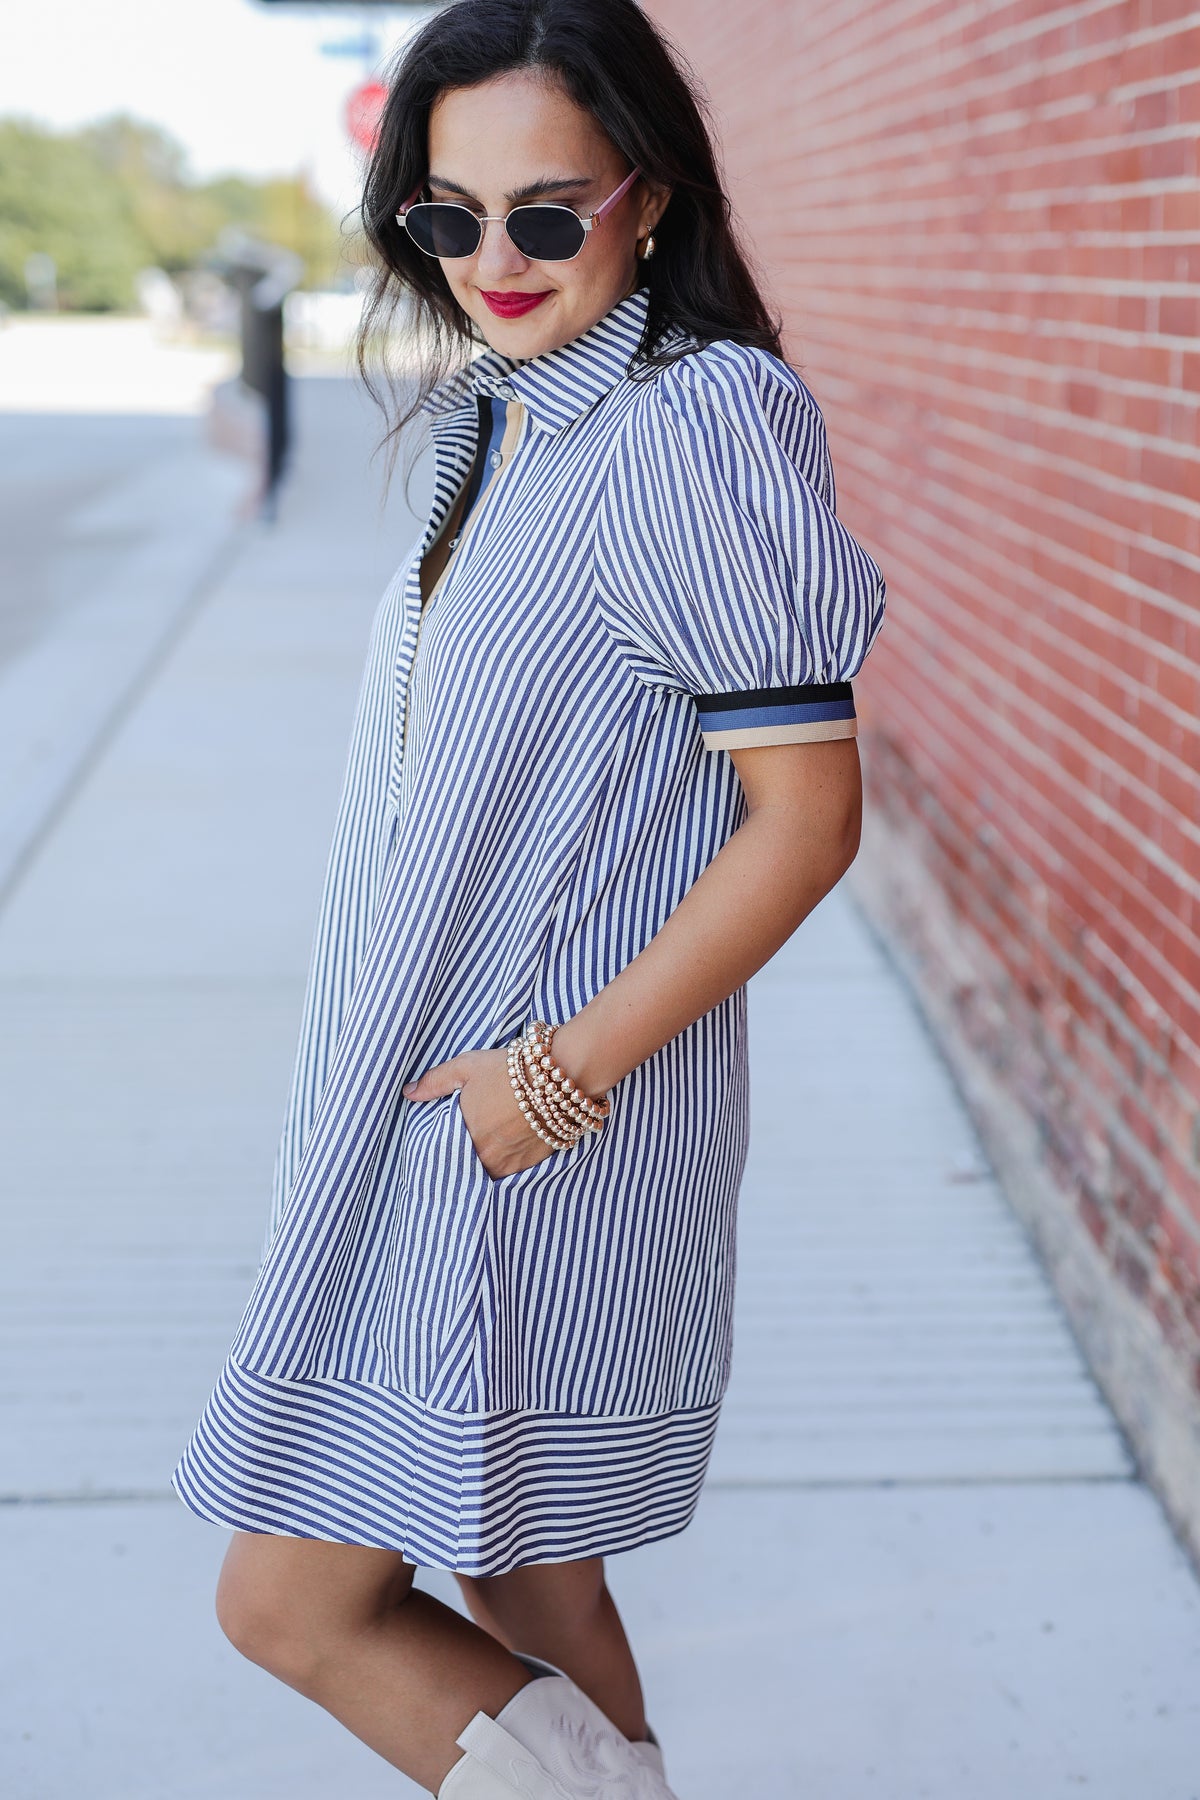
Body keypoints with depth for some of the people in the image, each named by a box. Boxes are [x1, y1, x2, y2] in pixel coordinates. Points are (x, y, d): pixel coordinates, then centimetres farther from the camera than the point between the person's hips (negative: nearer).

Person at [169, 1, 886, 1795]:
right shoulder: (507, 423, 10)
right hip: (435, 1114, 9)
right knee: (515, 1580, 18)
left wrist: (566, 1071, -19)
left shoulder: (696, 433, -18)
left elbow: (805, 817, -20)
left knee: (293, 1599, 0)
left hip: (530, 1152, -9)